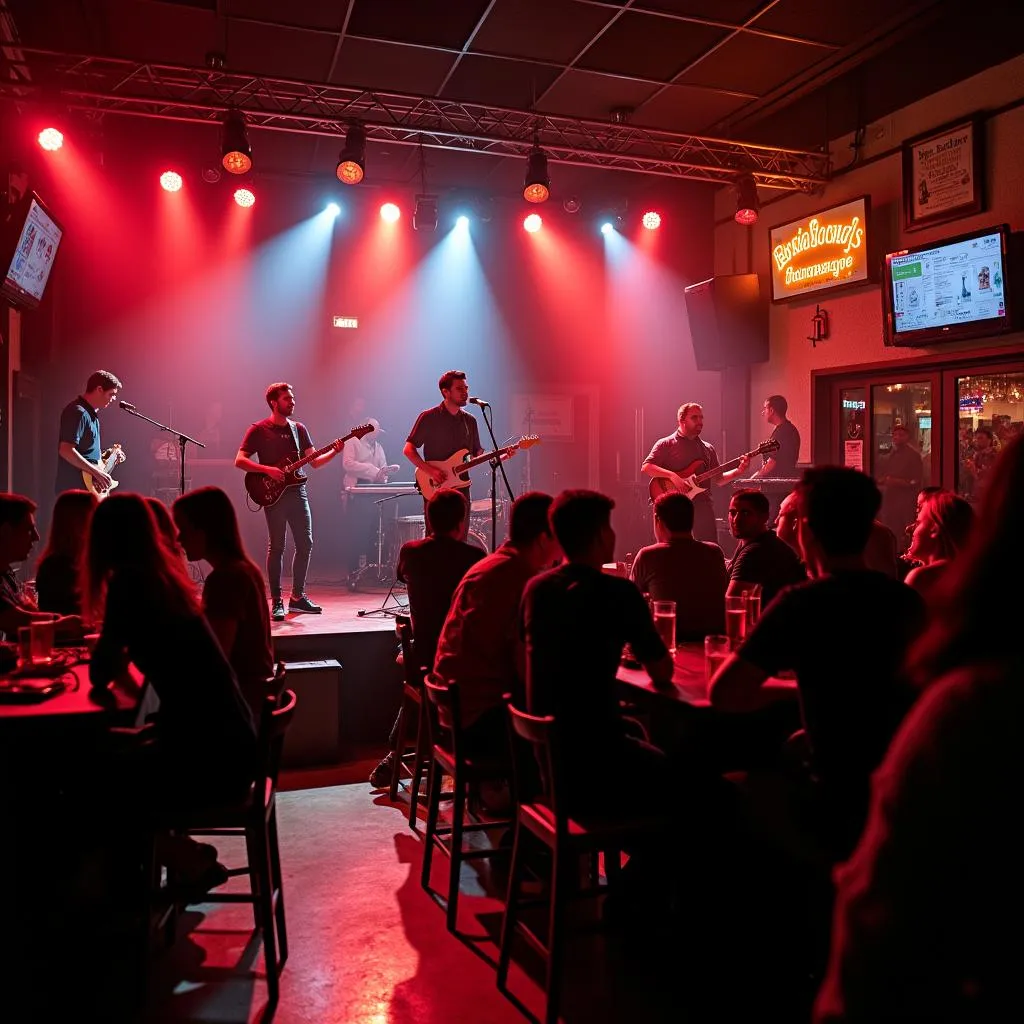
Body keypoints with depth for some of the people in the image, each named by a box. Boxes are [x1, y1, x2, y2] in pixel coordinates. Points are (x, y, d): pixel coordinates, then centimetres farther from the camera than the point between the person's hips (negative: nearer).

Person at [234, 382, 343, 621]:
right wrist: (268, 470, -18)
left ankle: (298, 596, 18)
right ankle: (277, 602, 3)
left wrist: (334, 452, -7)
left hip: (297, 491, 5)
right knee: (277, 546, -4)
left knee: (305, 543, 5)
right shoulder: (259, 430, -1)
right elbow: (239, 460, -7)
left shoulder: (299, 428, 14)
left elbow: (314, 462, 11)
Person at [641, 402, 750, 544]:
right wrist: (672, 476, -22)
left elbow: (718, 479, 18)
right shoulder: (666, 444, 2)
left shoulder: (708, 448, 18)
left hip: (703, 505, 5)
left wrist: (739, 471, 1)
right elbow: (646, 467, -9)